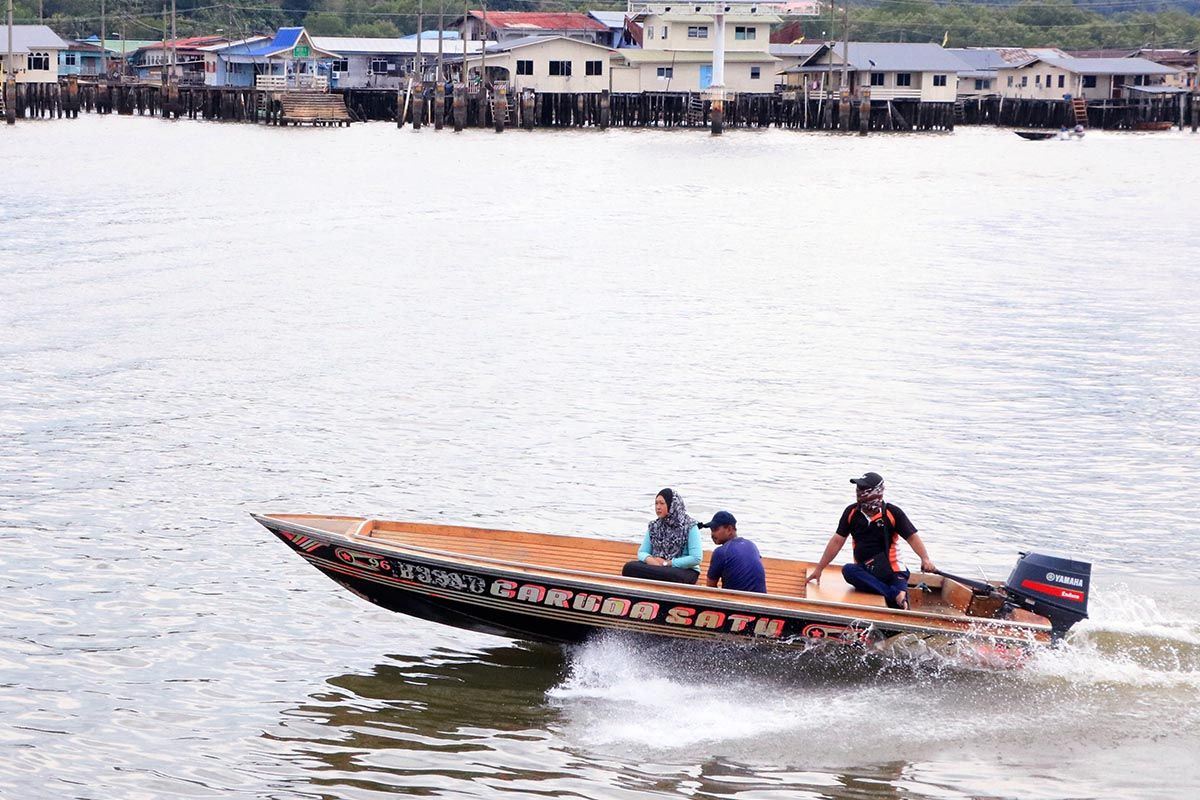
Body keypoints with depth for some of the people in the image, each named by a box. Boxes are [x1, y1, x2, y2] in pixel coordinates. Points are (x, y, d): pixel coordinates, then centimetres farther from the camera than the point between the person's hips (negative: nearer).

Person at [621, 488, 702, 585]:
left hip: (685, 570, -5)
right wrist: (649, 559, -14)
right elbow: (642, 552, 11)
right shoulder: (654, 526, 14)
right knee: (629, 567, -24)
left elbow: (696, 558, -12)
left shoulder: (689, 526, -4)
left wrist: (667, 563, -12)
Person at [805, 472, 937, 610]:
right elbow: (837, 541, 8)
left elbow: (912, 537, -7)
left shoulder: (893, 513, -5)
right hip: (864, 571, 3)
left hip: (891, 570, -3)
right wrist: (819, 569, 7)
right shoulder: (851, 512, 4)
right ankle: (896, 594, -42)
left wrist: (925, 559, -25)